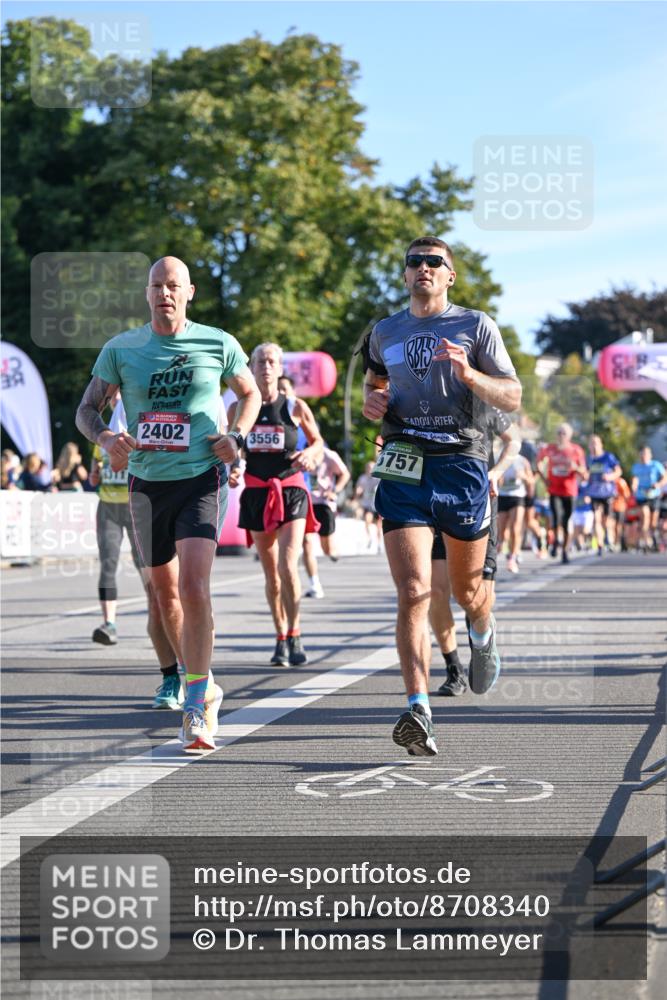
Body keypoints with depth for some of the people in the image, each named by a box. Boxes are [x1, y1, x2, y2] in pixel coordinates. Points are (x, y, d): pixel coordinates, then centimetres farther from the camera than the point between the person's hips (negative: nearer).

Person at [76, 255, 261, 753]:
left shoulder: (218, 344, 0)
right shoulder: (121, 349, 3)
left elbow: (251, 393, 16)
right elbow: (87, 409, 7)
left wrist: (236, 436, -3)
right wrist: (106, 438, -15)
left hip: (202, 478, -3)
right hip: (147, 483, 3)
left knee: (194, 585, -19)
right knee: (165, 591, 12)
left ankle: (198, 708, -16)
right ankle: (203, 687, 33)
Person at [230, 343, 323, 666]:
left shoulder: (295, 408, 0)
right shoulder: (238, 409, 5)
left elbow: (318, 442, 12)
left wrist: (309, 454, -10)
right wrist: (231, 470, -8)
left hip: (291, 491, -2)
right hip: (257, 493, 3)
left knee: (288, 566, -18)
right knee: (271, 574, 7)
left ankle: (294, 636, -8)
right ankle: (281, 639, 17)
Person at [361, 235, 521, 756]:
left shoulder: (476, 327, 5)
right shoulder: (384, 332, 14)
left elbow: (512, 397, 1)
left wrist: (470, 375, -18)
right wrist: (372, 401, 8)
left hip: (462, 463, -1)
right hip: (404, 467, 1)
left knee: (468, 590, 12)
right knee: (414, 592, -14)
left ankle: (483, 632, 50)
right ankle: (419, 711, -19)